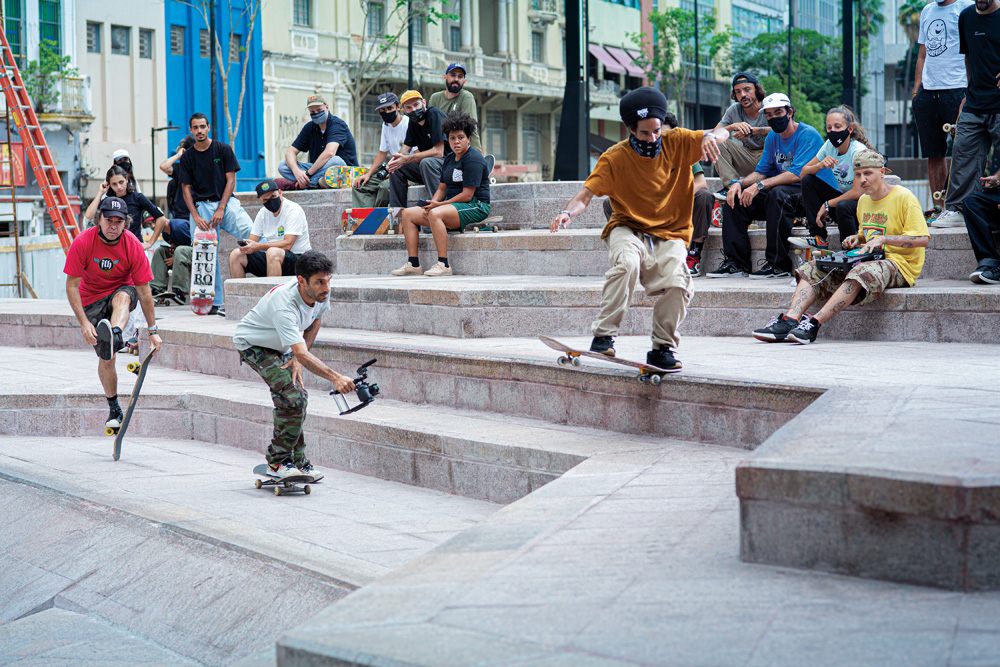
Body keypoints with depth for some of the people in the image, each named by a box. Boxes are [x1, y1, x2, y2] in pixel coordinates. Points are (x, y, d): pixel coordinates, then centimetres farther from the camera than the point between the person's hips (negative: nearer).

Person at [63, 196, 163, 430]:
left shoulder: (133, 245, -18)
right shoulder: (82, 242, -20)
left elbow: (144, 290, -13)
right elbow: (72, 285, -16)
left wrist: (153, 330, -13)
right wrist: (84, 323, -25)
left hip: (122, 290, 0)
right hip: (92, 300, 0)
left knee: (122, 297, -38)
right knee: (105, 358, -6)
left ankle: (115, 336, -65)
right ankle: (114, 409, 10)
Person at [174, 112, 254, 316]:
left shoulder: (223, 150, 7)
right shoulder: (187, 157, 12)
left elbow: (231, 180, 3)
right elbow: (186, 189, 9)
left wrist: (221, 209, -8)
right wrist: (196, 216, -4)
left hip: (226, 202, -1)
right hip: (201, 205, 1)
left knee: (250, 233, -30)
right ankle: (217, 303, -2)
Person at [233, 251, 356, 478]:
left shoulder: (320, 293, -19)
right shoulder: (284, 304, -42)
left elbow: (315, 322, 3)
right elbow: (302, 354, -47)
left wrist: (298, 357, -8)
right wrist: (335, 378, -55)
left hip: (280, 346, 7)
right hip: (254, 346, -7)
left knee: (299, 399, 0)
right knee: (292, 398, -20)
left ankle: (297, 462, 11)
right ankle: (278, 461, -8)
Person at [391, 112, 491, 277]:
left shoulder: (473, 159, -13)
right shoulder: (449, 158, 16)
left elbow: (467, 195, -19)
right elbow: (442, 188, 17)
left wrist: (438, 205, -18)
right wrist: (432, 203, -4)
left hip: (475, 207, -10)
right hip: (452, 205, 10)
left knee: (435, 214, -36)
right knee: (407, 214, 0)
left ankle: (443, 264, -34)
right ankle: (413, 264, -6)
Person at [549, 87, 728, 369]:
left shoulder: (677, 142, -2)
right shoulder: (615, 158, -6)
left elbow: (721, 134, -7)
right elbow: (586, 194, -13)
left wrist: (711, 137, -32)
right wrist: (568, 212, -35)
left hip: (669, 234, 1)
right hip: (629, 229, -1)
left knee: (677, 285, -26)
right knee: (627, 263, -37)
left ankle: (663, 348, -3)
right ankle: (603, 336, -28)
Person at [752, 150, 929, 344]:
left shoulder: (903, 198, -7)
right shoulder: (864, 200, 17)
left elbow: (922, 239, -15)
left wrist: (883, 239, -21)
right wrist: (856, 238, 9)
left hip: (899, 264, -8)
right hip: (868, 260, 8)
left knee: (862, 272, -40)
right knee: (812, 269, -9)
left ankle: (814, 323, -47)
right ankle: (790, 319, -30)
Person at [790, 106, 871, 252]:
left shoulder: (858, 151, -21)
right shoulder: (829, 146, -1)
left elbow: (857, 193, -26)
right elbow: (803, 173, 2)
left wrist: (827, 205, -19)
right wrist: (820, 165, -20)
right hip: (845, 198, 7)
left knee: (842, 206, -39)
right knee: (808, 180, -7)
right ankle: (820, 239, -11)